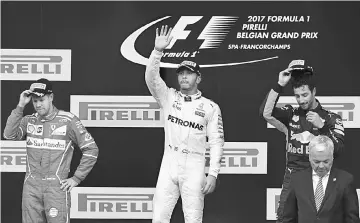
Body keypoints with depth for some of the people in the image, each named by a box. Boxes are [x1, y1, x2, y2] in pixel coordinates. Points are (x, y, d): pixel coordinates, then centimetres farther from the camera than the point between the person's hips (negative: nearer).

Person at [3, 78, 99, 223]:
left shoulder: (68, 121, -1)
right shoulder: (29, 121, 9)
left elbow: (91, 149, 0)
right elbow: (9, 135, -8)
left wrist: (76, 178, -4)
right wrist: (20, 106, -11)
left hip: (57, 187, -3)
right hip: (31, 187, 3)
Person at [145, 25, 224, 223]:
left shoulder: (210, 107, 2)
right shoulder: (168, 97, 8)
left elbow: (216, 142, -1)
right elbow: (151, 77, -8)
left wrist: (213, 174, -9)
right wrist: (158, 51, -21)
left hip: (194, 167, -2)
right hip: (169, 164, 2)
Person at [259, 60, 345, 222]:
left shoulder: (330, 118, 2)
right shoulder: (291, 114, 6)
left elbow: (338, 149, -7)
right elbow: (265, 112, -11)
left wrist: (321, 126, -19)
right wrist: (280, 85, -16)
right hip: (291, 178, 1)